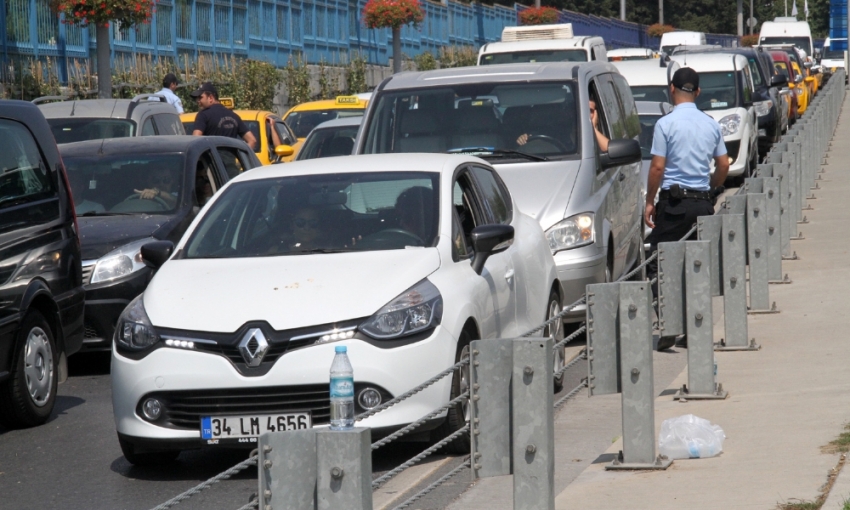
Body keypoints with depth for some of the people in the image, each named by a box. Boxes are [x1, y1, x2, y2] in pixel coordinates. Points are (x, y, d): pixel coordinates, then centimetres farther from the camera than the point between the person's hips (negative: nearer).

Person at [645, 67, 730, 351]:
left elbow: (657, 167, -10)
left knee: (659, 265, -1)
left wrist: (649, 202, -1)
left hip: (674, 202, -5)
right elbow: (723, 165, 11)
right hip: (703, 202, 5)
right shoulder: (711, 125, 7)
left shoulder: (666, 124, -9)